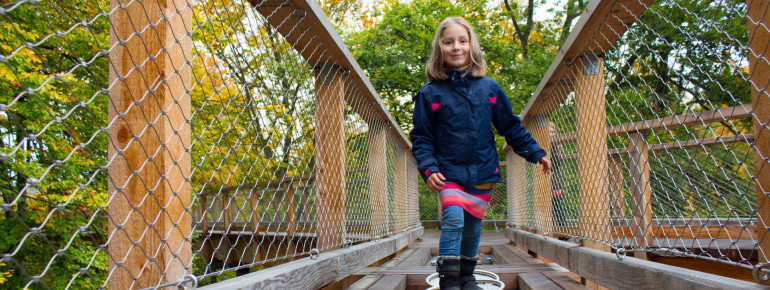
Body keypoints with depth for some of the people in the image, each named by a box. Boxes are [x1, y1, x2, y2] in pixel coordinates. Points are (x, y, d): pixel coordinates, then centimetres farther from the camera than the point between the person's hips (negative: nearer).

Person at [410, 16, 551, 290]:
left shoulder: (489, 88, 4)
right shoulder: (430, 93, -3)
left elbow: (511, 126, 12)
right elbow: (420, 137, -2)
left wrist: (535, 152, 10)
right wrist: (428, 168, -15)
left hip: (483, 173, 3)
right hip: (449, 173, -3)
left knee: (473, 227, 13)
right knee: (453, 217, -23)